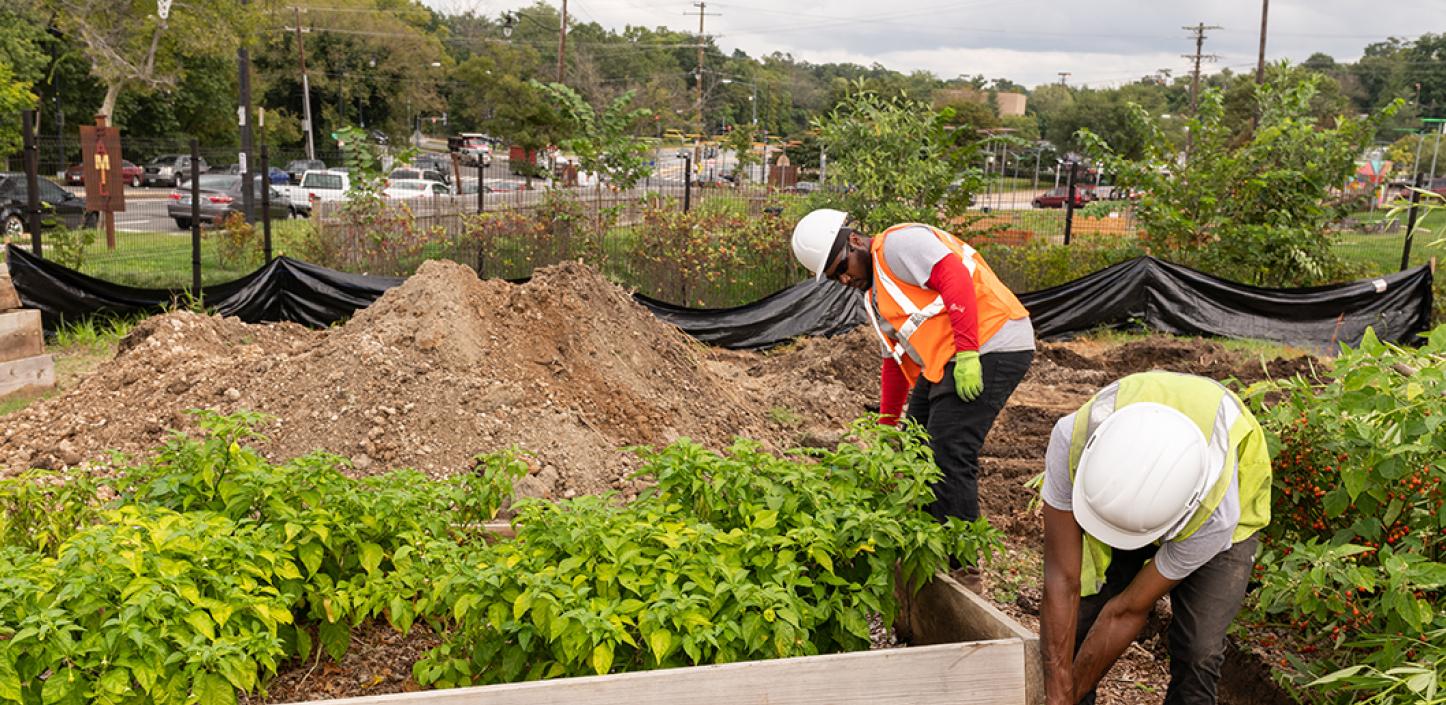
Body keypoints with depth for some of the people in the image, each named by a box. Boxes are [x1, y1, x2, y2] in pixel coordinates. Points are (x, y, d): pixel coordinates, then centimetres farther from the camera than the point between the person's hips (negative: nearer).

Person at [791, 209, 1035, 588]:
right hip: (942, 362, 11)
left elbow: (955, 276, -21)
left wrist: (966, 351, -27)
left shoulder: (897, 243, -7)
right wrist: (886, 426, 31)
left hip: (990, 347, -11)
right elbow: (897, 359, 28)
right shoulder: (875, 295, 22)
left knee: (949, 457, -12)